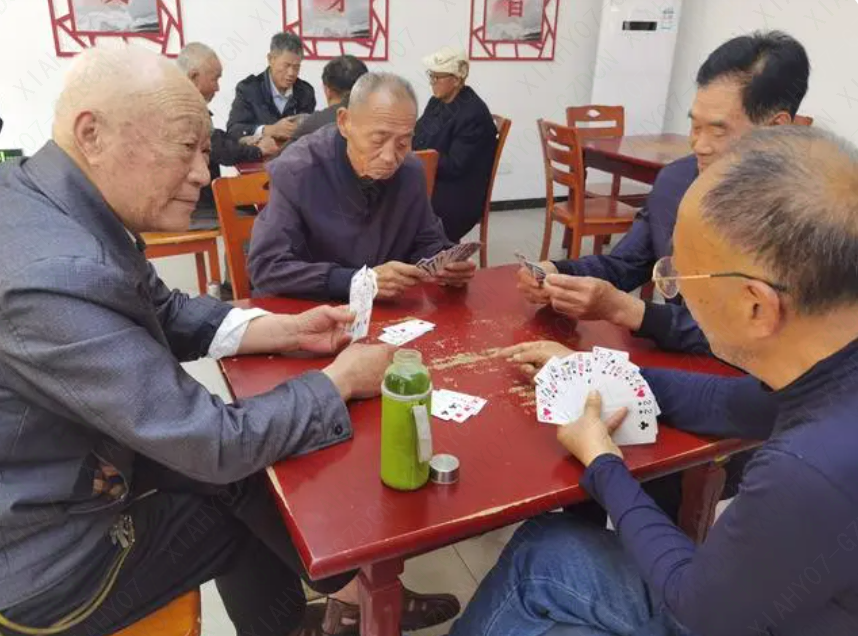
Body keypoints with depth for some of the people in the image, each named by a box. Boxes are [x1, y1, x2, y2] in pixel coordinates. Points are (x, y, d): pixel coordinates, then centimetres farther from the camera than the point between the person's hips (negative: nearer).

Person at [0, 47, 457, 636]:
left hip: (75, 463, 7)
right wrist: (342, 379, -16)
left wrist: (287, 331, -3)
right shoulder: (59, 277, -36)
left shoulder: (53, 201, -7)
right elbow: (215, 445, -29)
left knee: (250, 473, 12)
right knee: (268, 498, 7)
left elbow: (164, 313, 7)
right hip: (51, 547, -7)